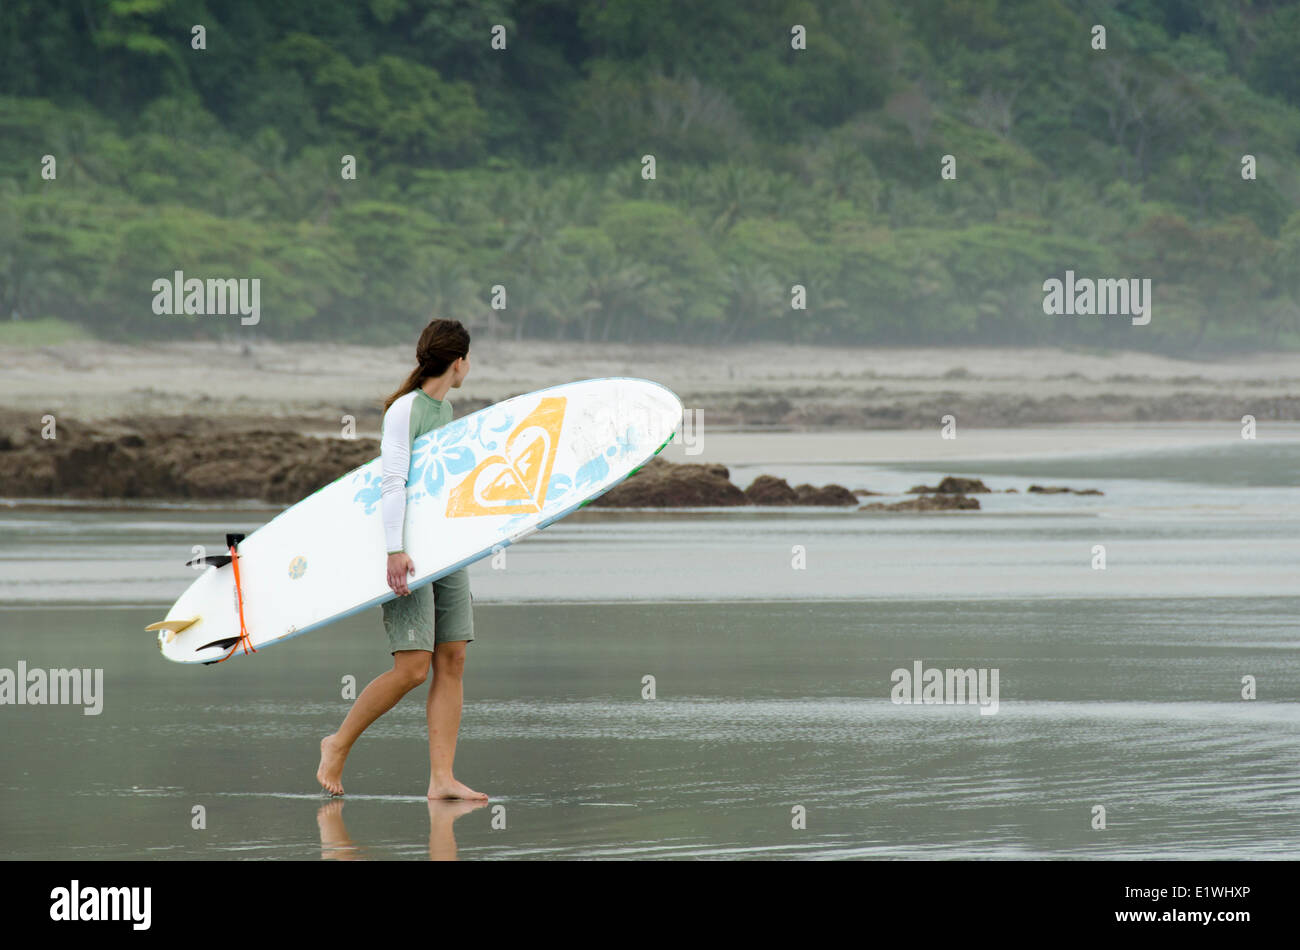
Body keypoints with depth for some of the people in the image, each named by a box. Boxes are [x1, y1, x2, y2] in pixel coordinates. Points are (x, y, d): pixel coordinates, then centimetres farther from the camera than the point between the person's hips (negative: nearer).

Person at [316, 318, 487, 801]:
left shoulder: (446, 410, 15)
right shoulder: (404, 411, -10)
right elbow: (392, 483, -17)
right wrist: (395, 549, -25)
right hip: (409, 553, -8)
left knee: (451, 662, 0)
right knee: (412, 668, -12)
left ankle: (441, 778, -1)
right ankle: (339, 744, 6)